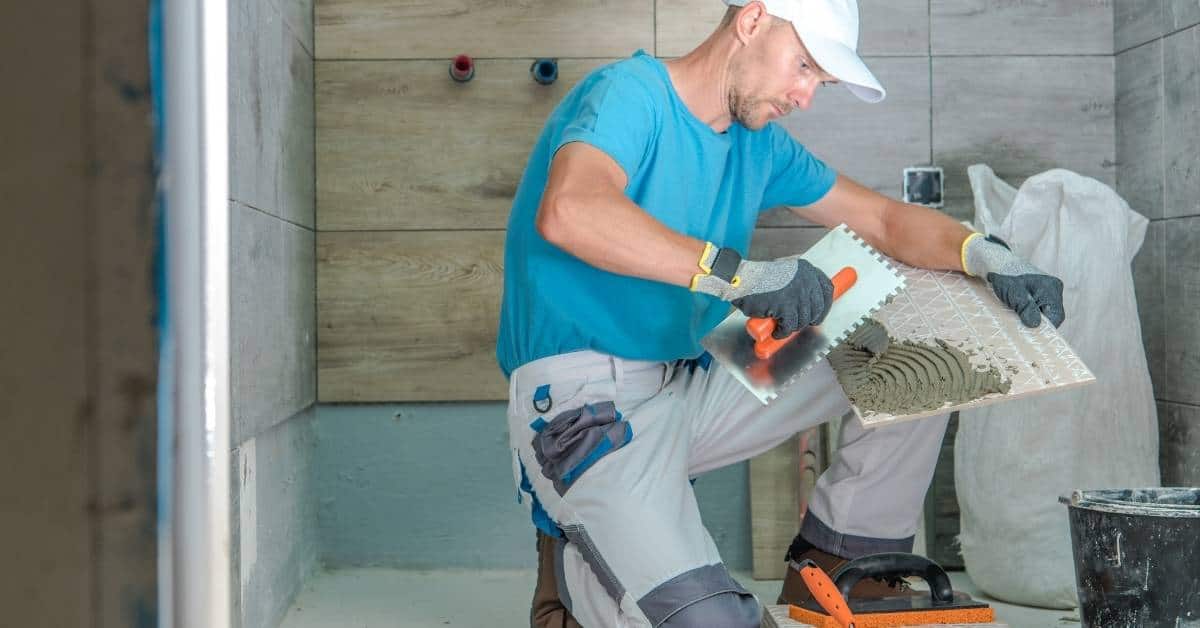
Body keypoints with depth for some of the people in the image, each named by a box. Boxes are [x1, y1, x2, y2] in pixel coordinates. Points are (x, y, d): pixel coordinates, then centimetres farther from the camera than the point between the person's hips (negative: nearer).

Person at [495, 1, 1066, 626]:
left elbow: (884, 219, 14)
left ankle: (837, 569, 12)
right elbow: (567, 212, -34)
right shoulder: (630, 92, -13)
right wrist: (738, 273, -38)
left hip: (690, 385, 8)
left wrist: (984, 255, -7)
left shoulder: (760, 143, 11)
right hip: (583, 401, -8)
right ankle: (574, 567, 4)